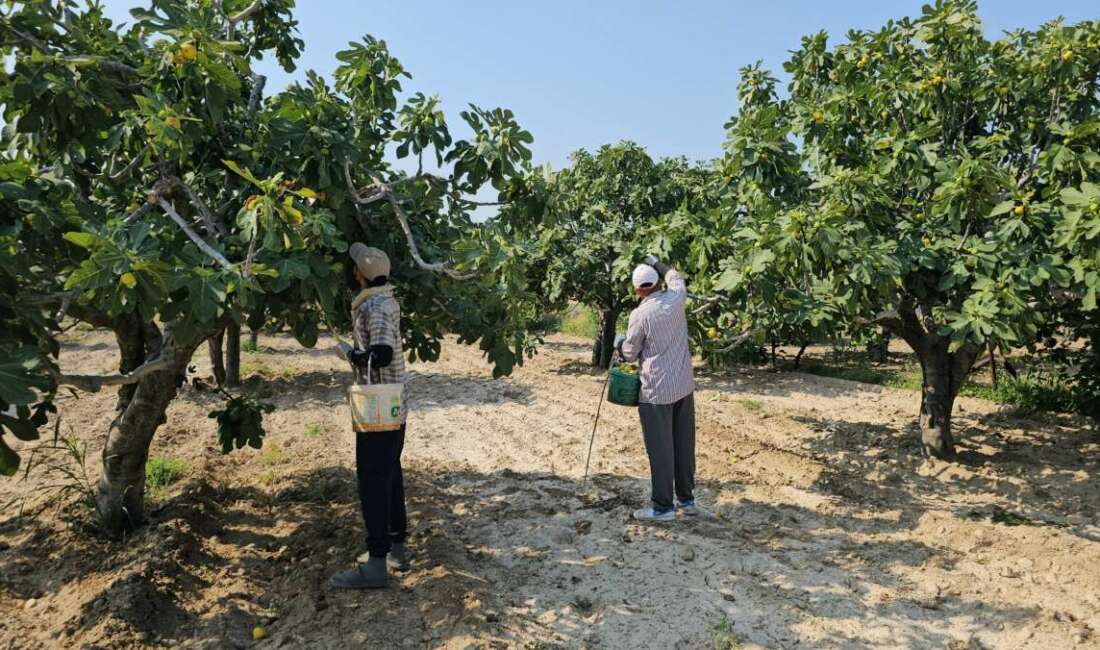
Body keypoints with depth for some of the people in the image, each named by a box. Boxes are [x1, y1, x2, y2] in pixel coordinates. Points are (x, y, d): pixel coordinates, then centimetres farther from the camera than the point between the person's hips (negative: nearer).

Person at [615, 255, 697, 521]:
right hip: (684, 386, 6)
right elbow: (677, 280, 25)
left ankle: (663, 506, 9)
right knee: (684, 444, 14)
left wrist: (619, 343, 18)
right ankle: (686, 499, 26)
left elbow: (630, 354, -2)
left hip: (657, 390, -6)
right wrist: (658, 264, 35)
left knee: (661, 449, 2)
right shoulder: (676, 299, -1)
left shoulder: (640, 314, -13)